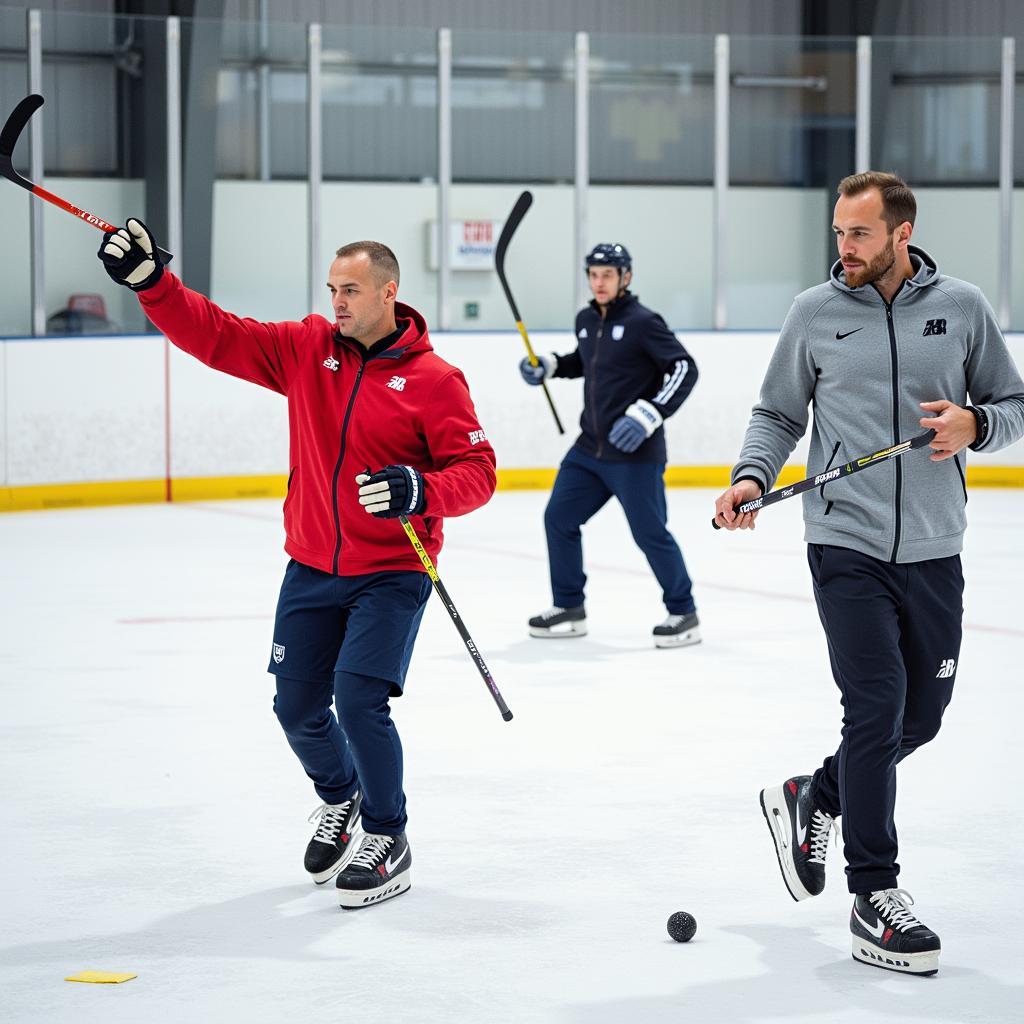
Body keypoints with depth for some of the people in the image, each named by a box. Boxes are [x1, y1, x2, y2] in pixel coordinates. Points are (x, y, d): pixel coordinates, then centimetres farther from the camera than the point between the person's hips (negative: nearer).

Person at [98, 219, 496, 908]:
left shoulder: (434, 379, -10)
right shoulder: (306, 349, 1)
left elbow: (476, 471, -12)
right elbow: (215, 335, -2)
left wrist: (421, 491, -32)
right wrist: (150, 281, -16)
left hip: (391, 573, -5)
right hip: (312, 569, 5)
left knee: (359, 698, -18)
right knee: (298, 708, 7)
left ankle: (387, 838, 4)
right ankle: (339, 800, 39)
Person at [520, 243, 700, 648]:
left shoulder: (642, 322, -13)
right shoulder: (586, 320, 10)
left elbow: (685, 368, -16)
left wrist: (648, 414, -25)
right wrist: (548, 365, 11)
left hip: (635, 452, -8)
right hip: (590, 448, 8)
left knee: (649, 533, -6)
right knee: (559, 517, 7)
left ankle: (683, 614, 8)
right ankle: (569, 608, 19)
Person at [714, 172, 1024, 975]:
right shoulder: (815, 313, 0)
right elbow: (778, 415, 9)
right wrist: (752, 477, -9)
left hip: (933, 551, 3)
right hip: (847, 546, -3)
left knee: (921, 716, 12)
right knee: (876, 706, -10)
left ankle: (813, 799, 38)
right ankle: (875, 900, -2)